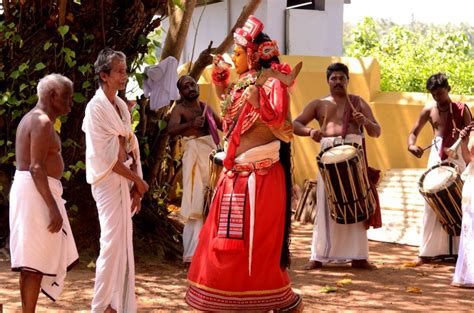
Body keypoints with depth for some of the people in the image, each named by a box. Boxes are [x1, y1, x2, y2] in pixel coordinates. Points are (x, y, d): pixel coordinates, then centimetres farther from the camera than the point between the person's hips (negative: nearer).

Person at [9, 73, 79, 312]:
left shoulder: (34, 119, 18)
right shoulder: (42, 122, -14)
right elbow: (36, 168, -22)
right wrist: (53, 208, -24)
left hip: (32, 190, 10)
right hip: (36, 192, -10)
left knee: (32, 260, 14)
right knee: (35, 261, -7)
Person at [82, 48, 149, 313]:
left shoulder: (121, 105, 12)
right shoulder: (96, 107, -11)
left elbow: (131, 145, 9)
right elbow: (105, 155, -15)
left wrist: (136, 183, -1)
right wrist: (137, 180, -11)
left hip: (125, 179, 7)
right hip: (108, 180, -7)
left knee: (124, 242, 9)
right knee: (113, 242, -6)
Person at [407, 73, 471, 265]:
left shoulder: (461, 109, -1)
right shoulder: (429, 110, 4)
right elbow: (414, 132, 8)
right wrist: (411, 145, -13)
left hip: (457, 157, -1)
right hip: (436, 158, 1)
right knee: (431, 205, -2)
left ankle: (460, 249, 7)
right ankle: (429, 251, 1)